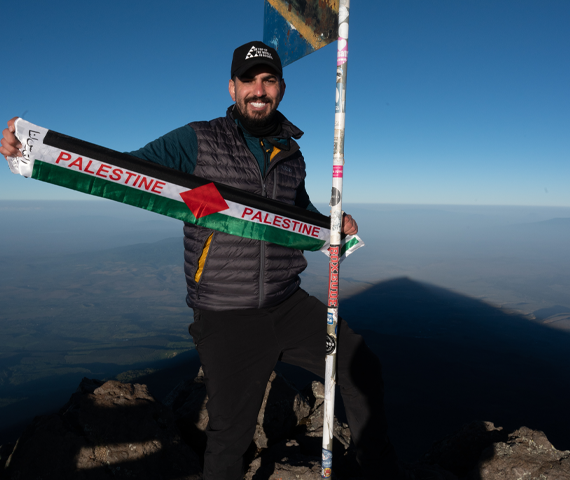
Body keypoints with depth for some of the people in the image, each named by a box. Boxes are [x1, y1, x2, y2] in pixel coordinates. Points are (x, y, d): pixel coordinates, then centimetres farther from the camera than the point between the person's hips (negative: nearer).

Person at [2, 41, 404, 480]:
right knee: (231, 434, 8)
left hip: (289, 307, 5)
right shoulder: (197, 141, -4)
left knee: (362, 368, 6)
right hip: (226, 319, -4)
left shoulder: (291, 153, 10)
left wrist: (334, 225, 8)